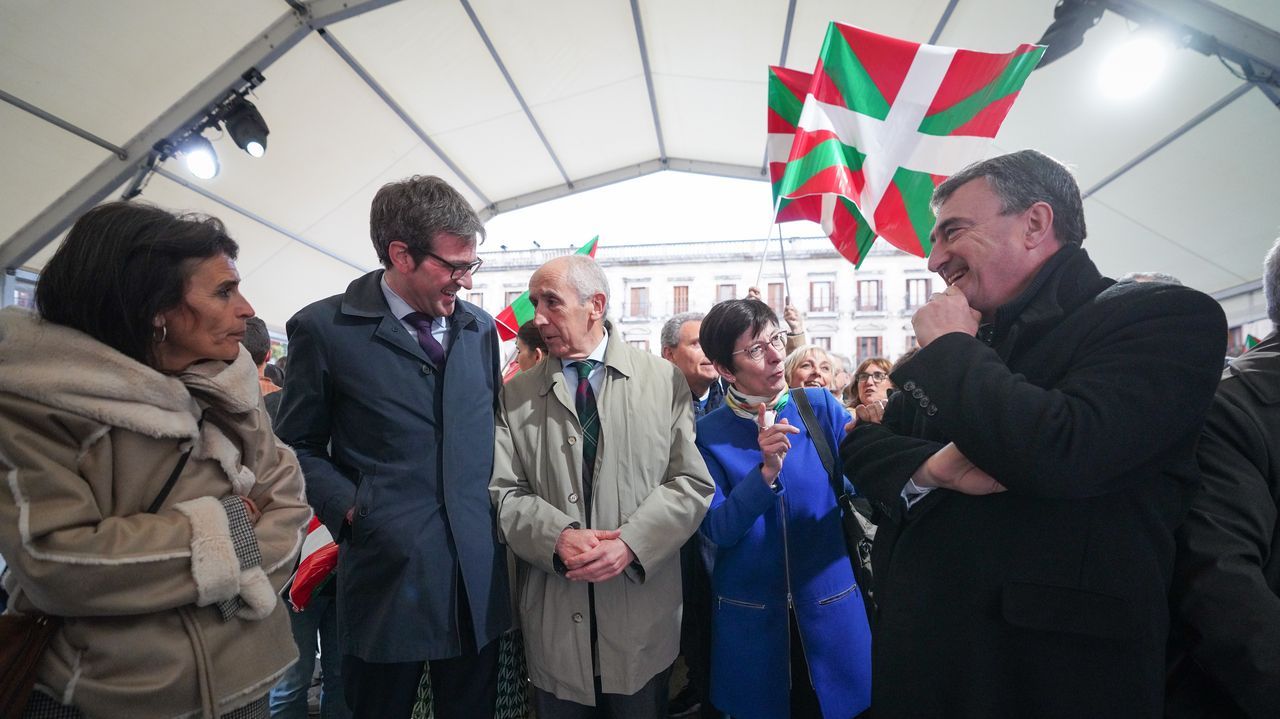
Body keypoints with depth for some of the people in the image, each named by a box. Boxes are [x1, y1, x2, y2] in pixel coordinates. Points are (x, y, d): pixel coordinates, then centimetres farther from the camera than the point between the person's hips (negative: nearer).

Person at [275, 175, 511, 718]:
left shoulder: (480, 328, 6)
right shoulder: (324, 328, -6)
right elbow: (299, 447, 1)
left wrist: (493, 507, 4)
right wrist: (351, 510, -12)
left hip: (478, 577, 4)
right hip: (387, 573, -3)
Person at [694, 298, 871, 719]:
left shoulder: (820, 406, -6)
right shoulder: (709, 433, -9)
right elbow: (717, 530, -15)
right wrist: (766, 472, -28)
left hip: (830, 603, 1)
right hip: (751, 617, 0)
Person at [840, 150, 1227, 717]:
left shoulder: (1165, 318, -9)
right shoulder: (969, 345, 9)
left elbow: (1060, 453, -27)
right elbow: (861, 445, 6)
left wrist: (950, 346, -13)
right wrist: (932, 465, -14)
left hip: (1050, 670, -5)